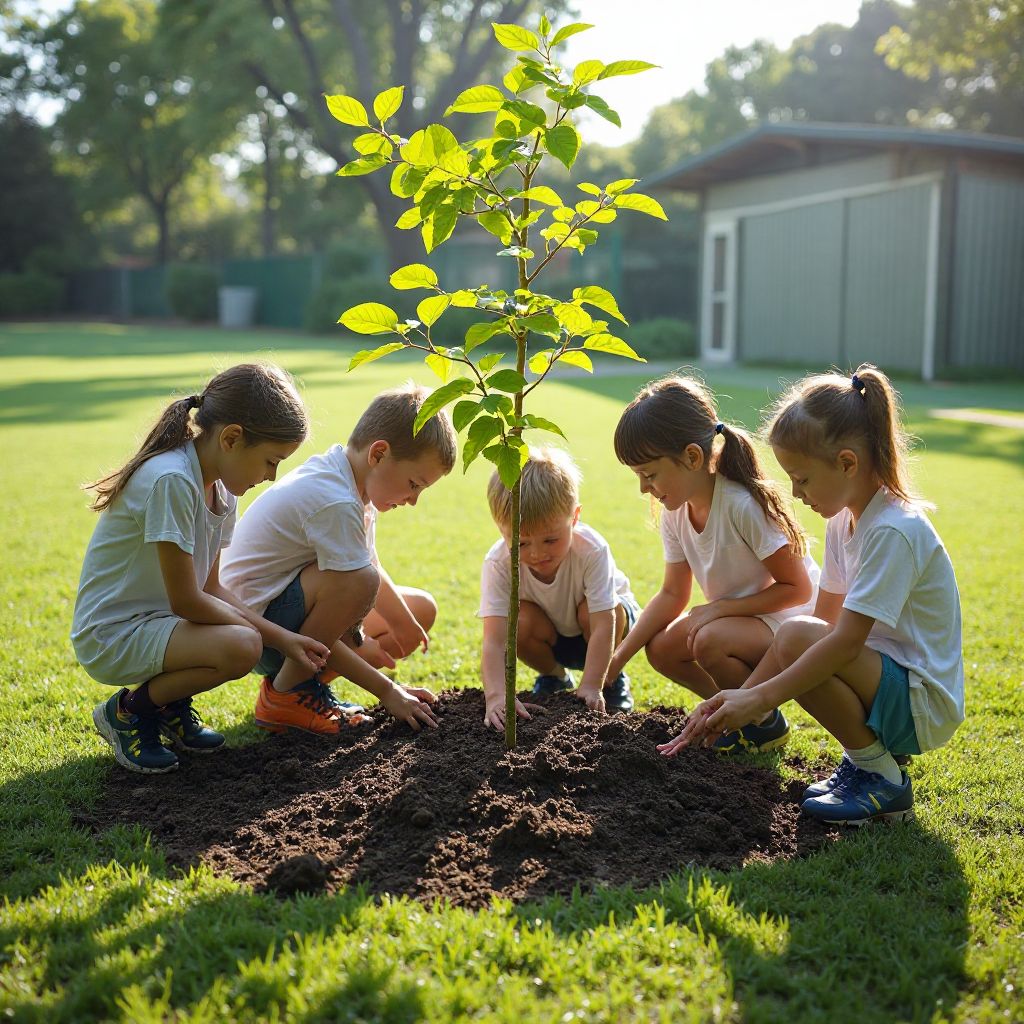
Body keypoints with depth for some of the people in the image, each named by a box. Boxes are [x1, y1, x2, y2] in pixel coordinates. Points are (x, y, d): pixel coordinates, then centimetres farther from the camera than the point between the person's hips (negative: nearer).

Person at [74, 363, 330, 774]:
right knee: (241, 646, -28)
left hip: (153, 620, 9)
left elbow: (210, 588, 5)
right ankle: (129, 711, -4)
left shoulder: (219, 487, 4)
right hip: (110, 636, -9)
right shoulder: (171, 481, -25)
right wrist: (256, 628, -8)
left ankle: (171, 707, 13)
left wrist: (281, 637, -4)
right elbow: (186, 601, -23)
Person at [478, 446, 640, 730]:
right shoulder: (498, 563, -31)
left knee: (601, 609, -35)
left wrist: (590, 687, -48)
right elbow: (494, 640, -40)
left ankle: (612, 680, -5)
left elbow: (603, 625, -38)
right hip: (550, 638, 2)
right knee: (518, 621, -31)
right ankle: (554, 676, 2)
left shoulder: (591, 549, -35)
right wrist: (496, 696, -56)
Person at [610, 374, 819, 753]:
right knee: (661, 647, -11)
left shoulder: (744, 506, -28)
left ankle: (766, 723, -5)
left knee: (711, 640, -31)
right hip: (739, 620, 8)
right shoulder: (675, 511, -5)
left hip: (793, 622, -8)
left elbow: (798, 588, -22)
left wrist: (721, 607, -25)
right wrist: (620, 654, -7)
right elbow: (673, 594, 2)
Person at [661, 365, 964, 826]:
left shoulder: (894, 532, -23)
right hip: (886, 680, 9)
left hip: (925, 704, -9)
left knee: (797, 637, -26)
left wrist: (758, 699, -25)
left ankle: (881, 779, -10)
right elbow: (826, 619, 5)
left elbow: (845, 642, -28)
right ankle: (869, 749, 9)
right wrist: (743, 696, -2)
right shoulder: (844, 521, 5)